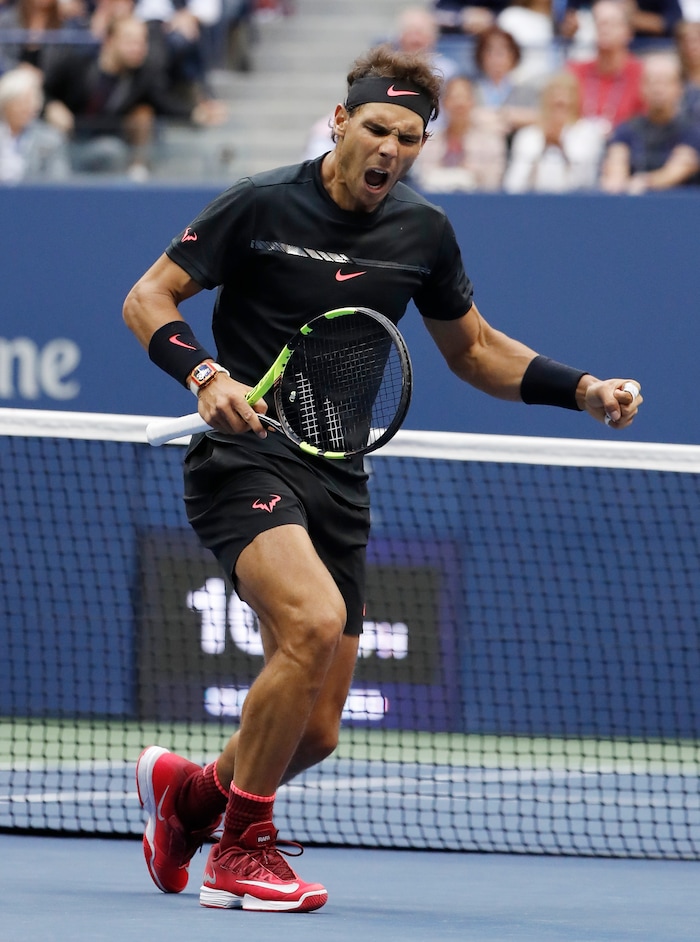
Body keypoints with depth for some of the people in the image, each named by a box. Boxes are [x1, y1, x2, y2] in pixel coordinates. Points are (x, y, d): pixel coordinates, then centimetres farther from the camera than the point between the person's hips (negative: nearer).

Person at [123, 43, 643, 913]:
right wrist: (204, 374, -22)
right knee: (315, 620, -33)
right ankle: (241, 854, -17)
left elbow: (474, 350, 20)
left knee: (313, 734, 4)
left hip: (336, 482, 6)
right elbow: (148, 298, -3)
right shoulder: (260, 206, -7)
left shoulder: (422, 232, 7)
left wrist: (581, 389, 6)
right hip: (243, 458, -6)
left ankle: (187, 791, 37)